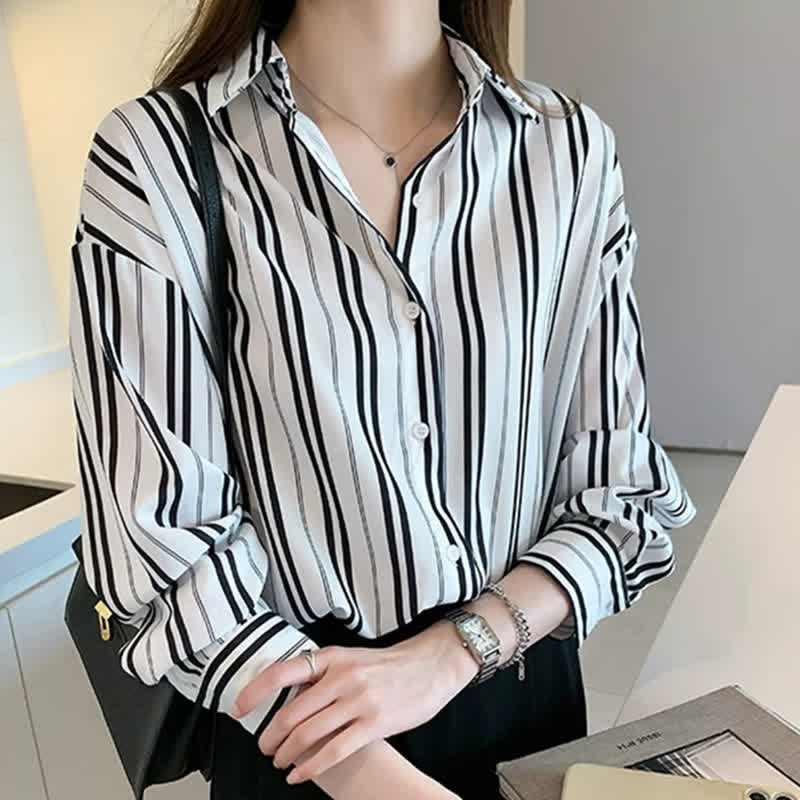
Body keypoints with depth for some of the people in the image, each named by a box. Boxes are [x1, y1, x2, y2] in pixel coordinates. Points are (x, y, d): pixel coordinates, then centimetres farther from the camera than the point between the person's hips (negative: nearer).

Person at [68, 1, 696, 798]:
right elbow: (166, 546, -15)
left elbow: (624, 489, -5)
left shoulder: (572, 150, -8)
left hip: (530, 694, 3)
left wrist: (446, 655, -18)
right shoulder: (155, 156, -14)